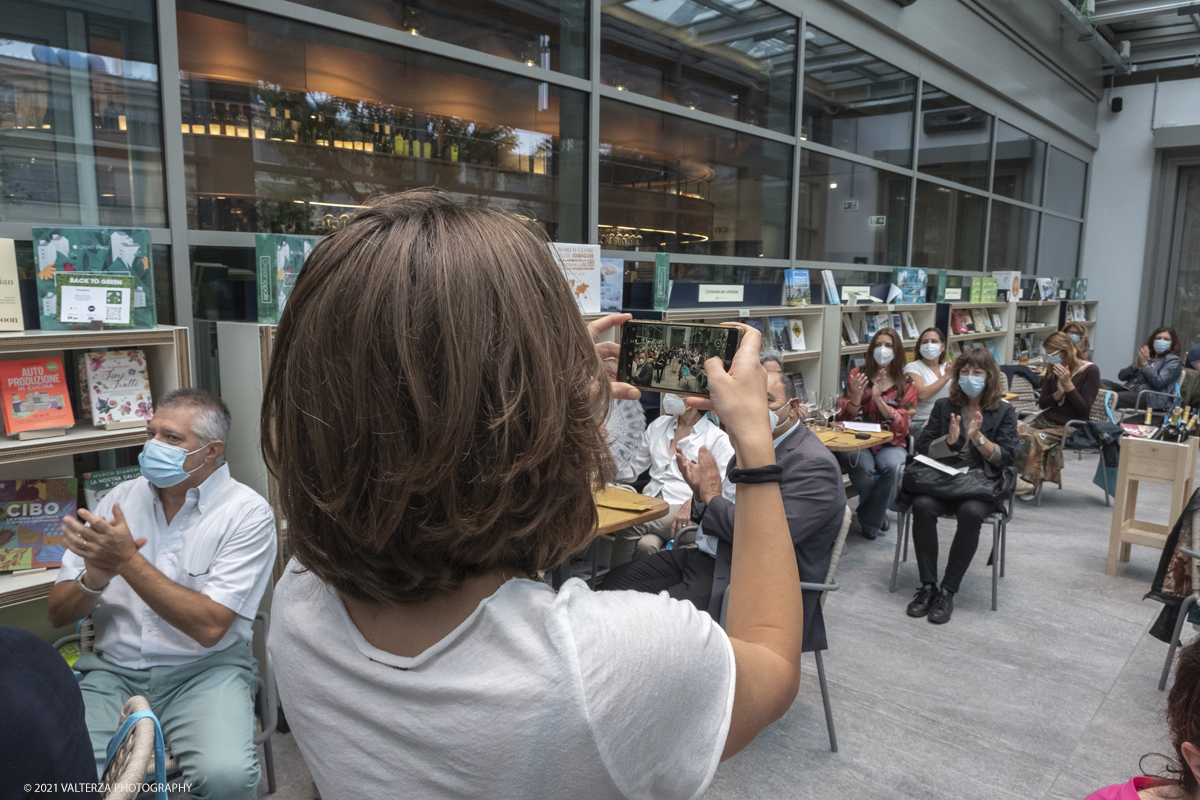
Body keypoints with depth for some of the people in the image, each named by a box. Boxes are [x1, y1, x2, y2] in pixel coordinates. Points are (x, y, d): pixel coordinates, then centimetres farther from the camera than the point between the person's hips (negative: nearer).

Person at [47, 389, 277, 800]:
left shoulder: (248, 512, -9)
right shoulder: (122, 497, 7)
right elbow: (59, 613, 8)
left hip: (204, 669, -3)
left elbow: (209, 627, -17)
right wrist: (96, 576, -15)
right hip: (114, 669, 4)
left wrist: (128, 560, -20)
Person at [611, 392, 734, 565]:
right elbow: (633, 469, 25)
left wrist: (691, 503, -24)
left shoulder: (717, 437, 5)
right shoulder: (658, 425, 21)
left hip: (687, 513, -4)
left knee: (630, 526, -31)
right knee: (646, 543, -33)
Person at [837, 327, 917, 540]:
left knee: (891, 466, -34)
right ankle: (877, 512, -1)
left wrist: (879, 399, -20)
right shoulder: (857, 375, 6)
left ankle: (869, 522, -11)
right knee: (864, 467, -34)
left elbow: (902, 426, -7)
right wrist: (856, 396, -18)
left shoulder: (906, 385, 6)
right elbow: (844, 417, 2)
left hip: (891, 444, 1)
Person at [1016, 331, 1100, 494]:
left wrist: (1068, 384, -20)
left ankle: (1030, 483, -17)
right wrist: (1058, 393, -11)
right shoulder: (1053, 370, 9)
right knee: (1017, 432, -22)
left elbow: (1084, 409, -13)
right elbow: (1042, 404, 9)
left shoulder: (1090, 371, -8)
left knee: (1037, 438, -30)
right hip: (1046, 419, 6)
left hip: (1071, 426, -6)